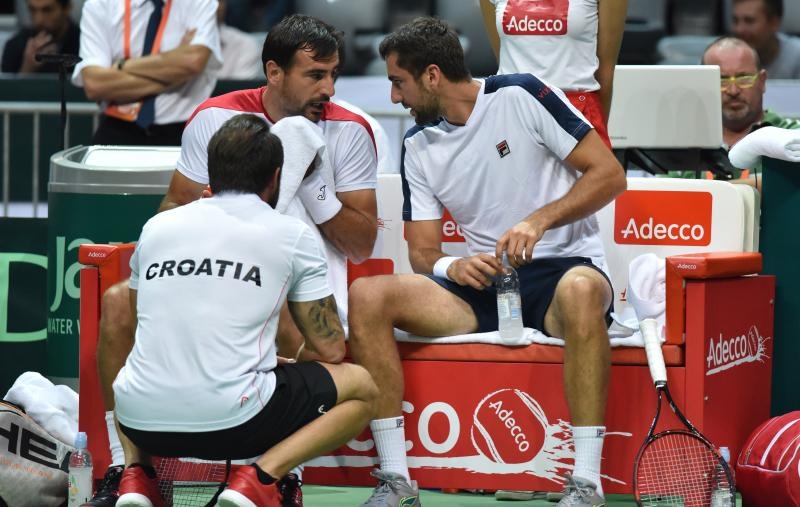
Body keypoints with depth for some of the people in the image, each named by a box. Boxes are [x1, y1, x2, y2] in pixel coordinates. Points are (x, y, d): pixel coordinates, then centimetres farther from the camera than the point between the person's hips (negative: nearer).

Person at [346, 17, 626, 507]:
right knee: (367, 295, -18)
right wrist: (453, 267, -15)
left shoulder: (521, 96, -6)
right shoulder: (418, 147, 10)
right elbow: (423, 252, 9)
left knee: (580, 289, -42)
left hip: (562, 268, -5)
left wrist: (539, 220, -22)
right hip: (483, 281, 5)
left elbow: (610, 174, -9)